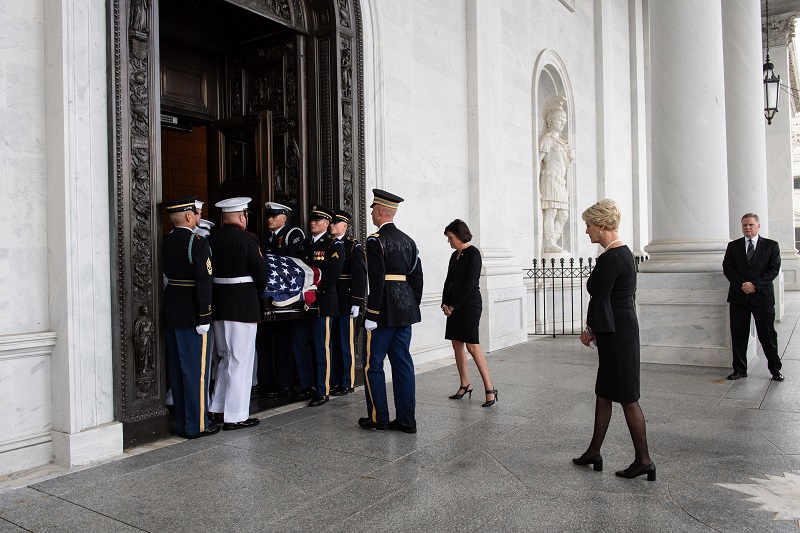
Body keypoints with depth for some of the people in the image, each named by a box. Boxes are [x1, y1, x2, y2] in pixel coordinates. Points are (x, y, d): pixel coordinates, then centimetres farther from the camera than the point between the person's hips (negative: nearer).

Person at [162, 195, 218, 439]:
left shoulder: (165, 242, 7)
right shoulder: (197, 243, -15)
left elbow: (163, 276, 11)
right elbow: (203, 282, -20)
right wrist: (204, 317, -17)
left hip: (170, 314, 7)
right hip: (191, 316, -7)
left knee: (176, 370, 13)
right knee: (196, 369, 1)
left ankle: (182, 423, 24)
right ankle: (197, 425, 9)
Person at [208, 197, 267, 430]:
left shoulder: (212, 239, 4)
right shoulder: (247, 239, -13)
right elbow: (261, 273, -10)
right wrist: (258, 290, 10)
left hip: (218, 305, 7)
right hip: (243, 306, -7)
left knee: (226, 358, 20)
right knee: (240, 360, 1)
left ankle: (217, 407, 26)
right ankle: (235, 416, 6)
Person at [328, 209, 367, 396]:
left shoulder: (353, 246, -4)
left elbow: (360, 275, -10)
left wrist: (356, 303, -16)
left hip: (345, 303, -5)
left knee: (346, 343, 2)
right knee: (332, 343, 11)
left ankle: (347, 383, 11)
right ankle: (334, 381, 21)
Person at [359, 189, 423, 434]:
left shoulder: (375, 241, -11)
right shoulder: (408, 241, 11)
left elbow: (377, 280, -18)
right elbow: (417, 277, 11)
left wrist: (372, 314, -15)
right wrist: (413, 307, 17)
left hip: (383, 312, -7)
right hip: (406, 310, 7)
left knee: (373, 364, 5)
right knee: (403, 363, 9)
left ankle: (378, 418, 11)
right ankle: (406, 420, 14)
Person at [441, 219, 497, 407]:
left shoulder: (473, 253, -11)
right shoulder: (455, 255, 14)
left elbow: (469, 283, -16)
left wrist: (453, 306, -12)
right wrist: (445, 304, 1)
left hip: (469, 304, -8)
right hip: (454, 306, 8)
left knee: (472, 346, -10)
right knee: (457, 344, 8)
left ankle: (490, 389, -5)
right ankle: (465, 385, 18)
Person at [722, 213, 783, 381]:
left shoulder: (771, 245, 5)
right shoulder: (733, 246, 10)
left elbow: (774, 269, -3)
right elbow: (727, 267, 2)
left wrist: (755, 284, -14)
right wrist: (741, 284, -13)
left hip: (763, 296, -1)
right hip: (739, 297, 2)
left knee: (768, 335, 4)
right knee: (738, 336, 4)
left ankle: (775, 369, 18)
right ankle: (740, 369, 13)